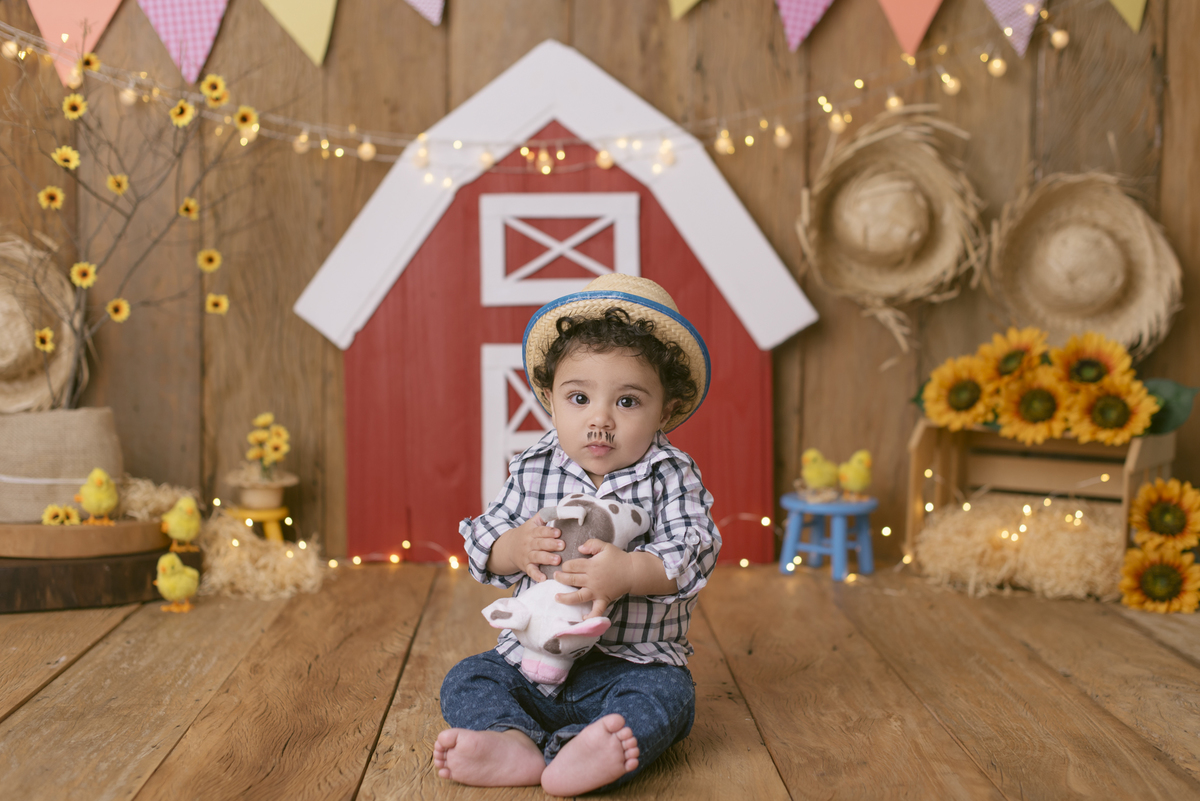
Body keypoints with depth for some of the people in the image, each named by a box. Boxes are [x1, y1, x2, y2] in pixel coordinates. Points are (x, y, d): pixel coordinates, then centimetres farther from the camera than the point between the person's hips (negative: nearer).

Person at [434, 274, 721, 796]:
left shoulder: (671, 477, -6)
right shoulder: (532, 471, 2)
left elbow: (692, 554, -18)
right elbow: (482, 546, 2)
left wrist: (629, 572, -37)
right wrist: (517, 547, -22)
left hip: (631, 660, -3)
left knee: (664, 694, -30)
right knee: (467, 679, -13)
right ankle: (514, 742, -40)